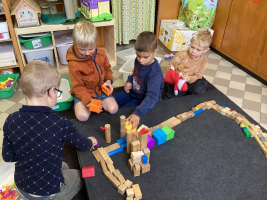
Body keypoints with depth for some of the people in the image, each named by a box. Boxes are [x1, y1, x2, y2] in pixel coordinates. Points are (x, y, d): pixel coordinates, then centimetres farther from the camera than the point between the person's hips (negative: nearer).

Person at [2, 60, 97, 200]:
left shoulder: (11, 121, -14)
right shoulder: (60, 123, -27)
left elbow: (8, 156, -2)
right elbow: (82, 145, -9)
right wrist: (91, 141, 13)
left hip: (21, 186, 5)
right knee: (81, 175, 23)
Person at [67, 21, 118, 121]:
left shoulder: (101, 54, -6)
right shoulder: (73, 63, -21)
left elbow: (107, 69, 12)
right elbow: (77, 87, -16)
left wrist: (108, 80, -9)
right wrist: (88, 101, -30)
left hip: (100, 90, 4)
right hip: (82, 94, -3)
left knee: (113, 109, -16)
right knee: (82, 116, -24)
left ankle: (98, 103, 13)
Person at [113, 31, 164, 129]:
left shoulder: (155, 73, -35)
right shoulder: (138, 61, -12)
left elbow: (152, 96, -44)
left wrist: (137, 113, -55)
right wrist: (129, 81, -7)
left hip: (143, 98, -7)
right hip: (133, 91, 8)